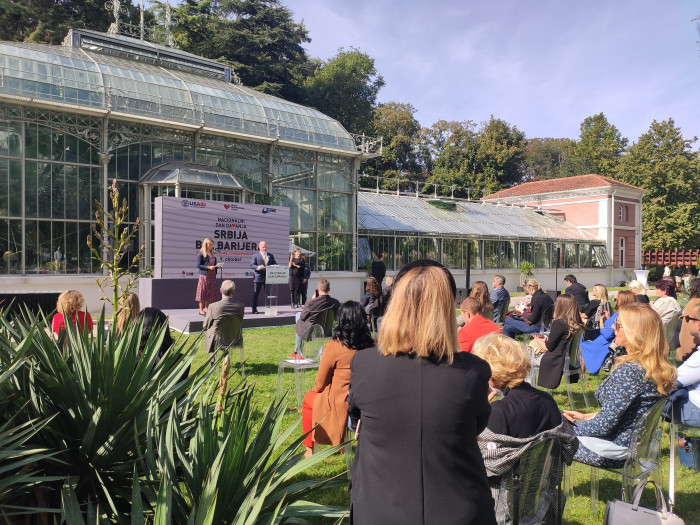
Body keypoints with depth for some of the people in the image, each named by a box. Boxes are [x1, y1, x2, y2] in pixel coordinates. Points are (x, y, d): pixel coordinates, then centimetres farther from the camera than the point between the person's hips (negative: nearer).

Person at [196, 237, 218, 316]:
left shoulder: (212, 254, 16)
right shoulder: (201, 254, -4)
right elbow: (198, 265, -9)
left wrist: (217, 266, 0)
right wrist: (208, 267, -18)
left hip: (212, 275, 6)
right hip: (204, 275, -6)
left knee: (210, 292, 7)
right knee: (203, 292, -3)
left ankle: (206, 309, 15)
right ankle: (201, 310, 3)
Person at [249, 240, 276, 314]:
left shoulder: (271, 256, 16)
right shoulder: (255, 255, 4)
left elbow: (275, 264, 15)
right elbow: (251, 265, -4)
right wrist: (258, 267, -23)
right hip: (258, 277, -3)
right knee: (255, 294, -1)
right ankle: (254, 309, 6)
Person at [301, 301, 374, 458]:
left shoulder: (334, 347, -20)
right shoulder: (371, 345, -8)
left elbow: (319, 385, -9)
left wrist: (315, 389, 15)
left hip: (340, 407, -5)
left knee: (308, 399, 25)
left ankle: (309, 449, 33)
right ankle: (341, 444, 41)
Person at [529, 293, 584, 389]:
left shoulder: (559, 323, -22)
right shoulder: (578, 323, 0)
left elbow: (550, 346, -13)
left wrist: (538, 341, 5)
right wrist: (546, 340, 7)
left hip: (557, 361, -8)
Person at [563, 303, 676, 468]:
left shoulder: (628, 371, -29)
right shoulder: (656, 367, -1)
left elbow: (604, 426, -25)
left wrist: (573, 426, -9)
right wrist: (586, 417, 12)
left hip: (615, 449, -9)